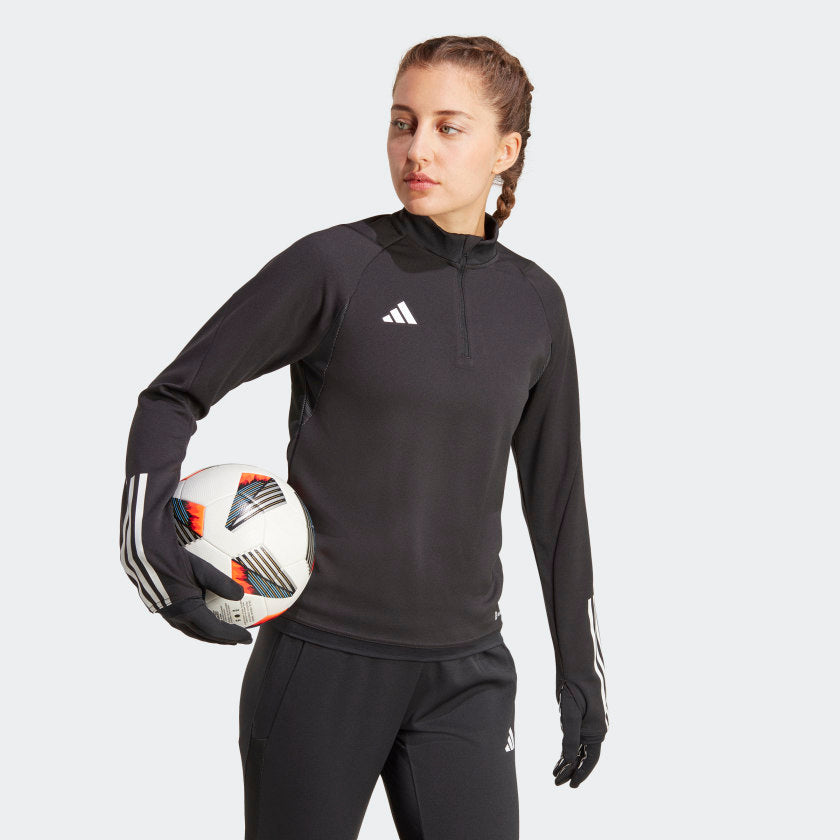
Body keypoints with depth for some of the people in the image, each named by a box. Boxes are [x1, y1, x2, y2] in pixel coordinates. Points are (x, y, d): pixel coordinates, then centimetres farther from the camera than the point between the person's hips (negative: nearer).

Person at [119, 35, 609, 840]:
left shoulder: (534, 302, 5)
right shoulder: (335, 264, -7)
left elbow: (554, 494, 14)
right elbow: (174, 395, -2)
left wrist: (580, 667, 16)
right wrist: (147, 540, -19)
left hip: (465, 674, 3)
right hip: (321, 658, -3)